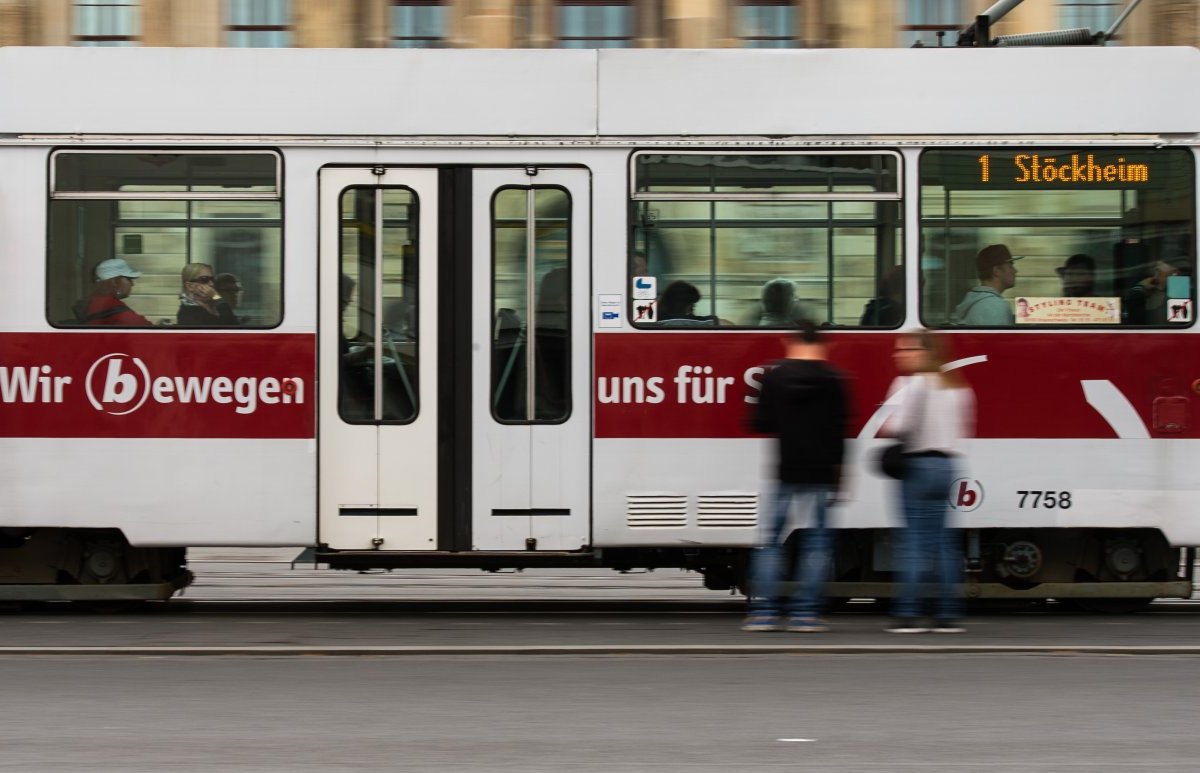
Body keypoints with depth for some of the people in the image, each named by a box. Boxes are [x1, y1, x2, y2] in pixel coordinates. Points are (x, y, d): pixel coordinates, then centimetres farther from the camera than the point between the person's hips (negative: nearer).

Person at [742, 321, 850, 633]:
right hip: (821, 471, 0)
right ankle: (805, 612, 0)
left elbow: (761, 423, 0)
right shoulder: (833, 379, -2)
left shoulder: (774, 376, -1)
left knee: (770, 540, 8)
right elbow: (840, 429, -3)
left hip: (785, 470, 0)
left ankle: (762, 610, 1)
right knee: (817, 540, 5)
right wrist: (837, 468, 3)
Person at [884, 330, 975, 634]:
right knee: (943, 541, 10)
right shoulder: (955, 386, 14)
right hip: (947, 463, 7)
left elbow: (900, 425, -17)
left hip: (919, 464, -7)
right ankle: (948, 614, 9)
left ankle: (908, 613, -9)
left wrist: (886, 429, 3)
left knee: (912, 540, -5)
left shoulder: (913, 384, -10)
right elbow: (965, 428, 16)